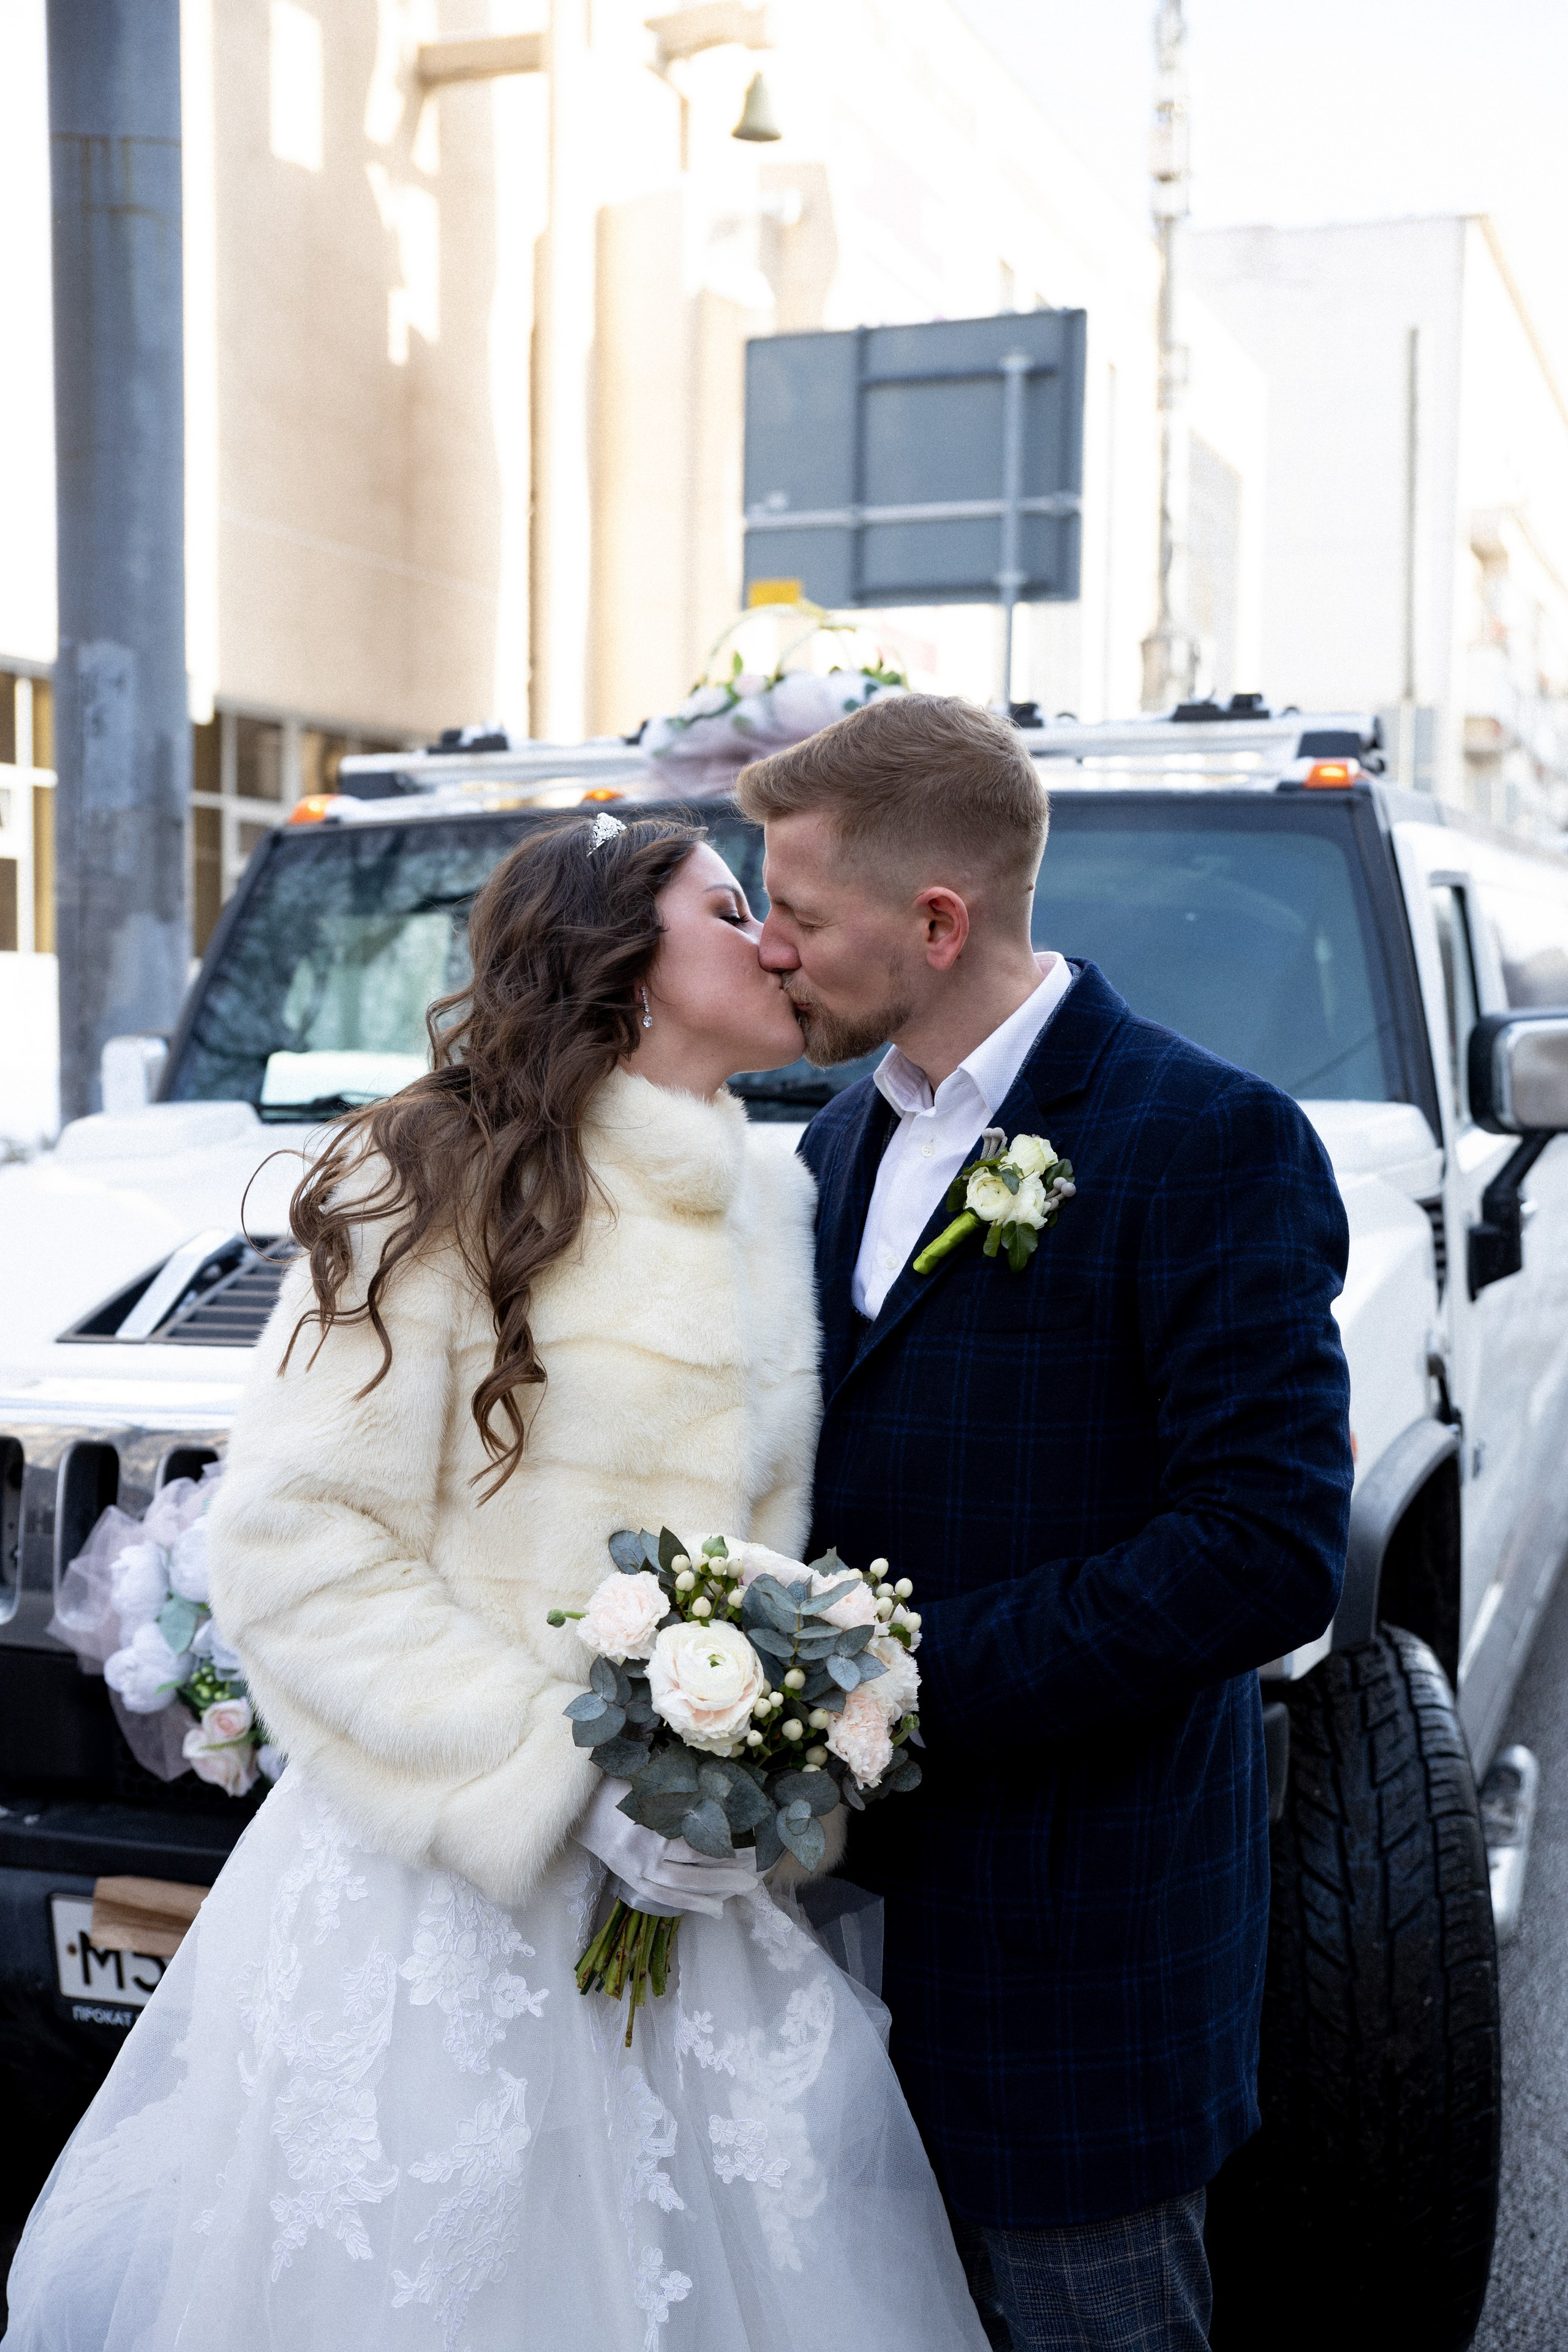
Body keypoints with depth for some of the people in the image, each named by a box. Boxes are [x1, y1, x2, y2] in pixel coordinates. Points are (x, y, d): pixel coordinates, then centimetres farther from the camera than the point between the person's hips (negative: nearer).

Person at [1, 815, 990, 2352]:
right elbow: (295, 1551, -14)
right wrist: (570, 1779, -18)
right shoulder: (438, 1187, -11)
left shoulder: (772, 1202, 10)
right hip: (449, 1889, -6)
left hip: (696, 1877, 6)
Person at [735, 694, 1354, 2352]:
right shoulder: (842, 1141, 10)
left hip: (1070, 1938, -7)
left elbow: (1270, 1555, -21)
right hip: (862, 1884, 7)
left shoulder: (1208, 1142, -15)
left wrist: (913, 1671, -22)